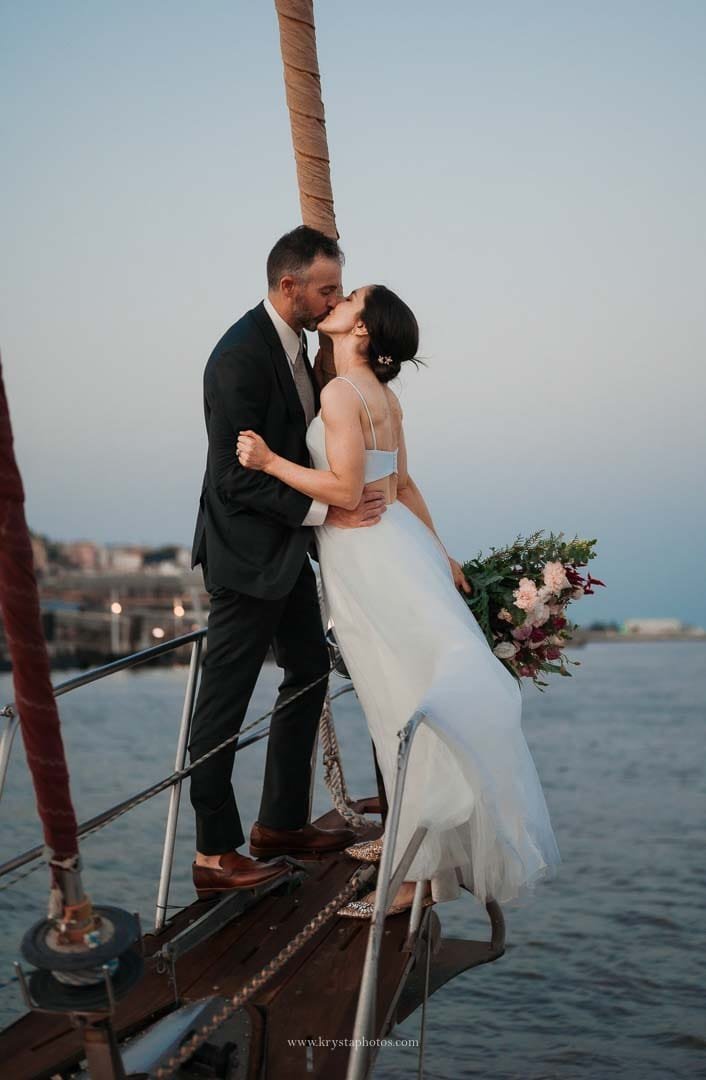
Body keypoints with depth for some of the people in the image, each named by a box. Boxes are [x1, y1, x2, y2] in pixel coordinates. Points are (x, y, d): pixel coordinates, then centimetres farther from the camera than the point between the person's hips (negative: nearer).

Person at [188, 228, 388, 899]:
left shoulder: (292, 341, 8)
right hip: (247, 553, -10)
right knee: (223, 703, 0)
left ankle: (281, 822, 30)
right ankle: (215, 855, 13)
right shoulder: (241, 357, -22)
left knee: (310, 674, 17)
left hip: (285, 547, 10)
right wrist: (326, 512, -22)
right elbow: (237, 477, -23)